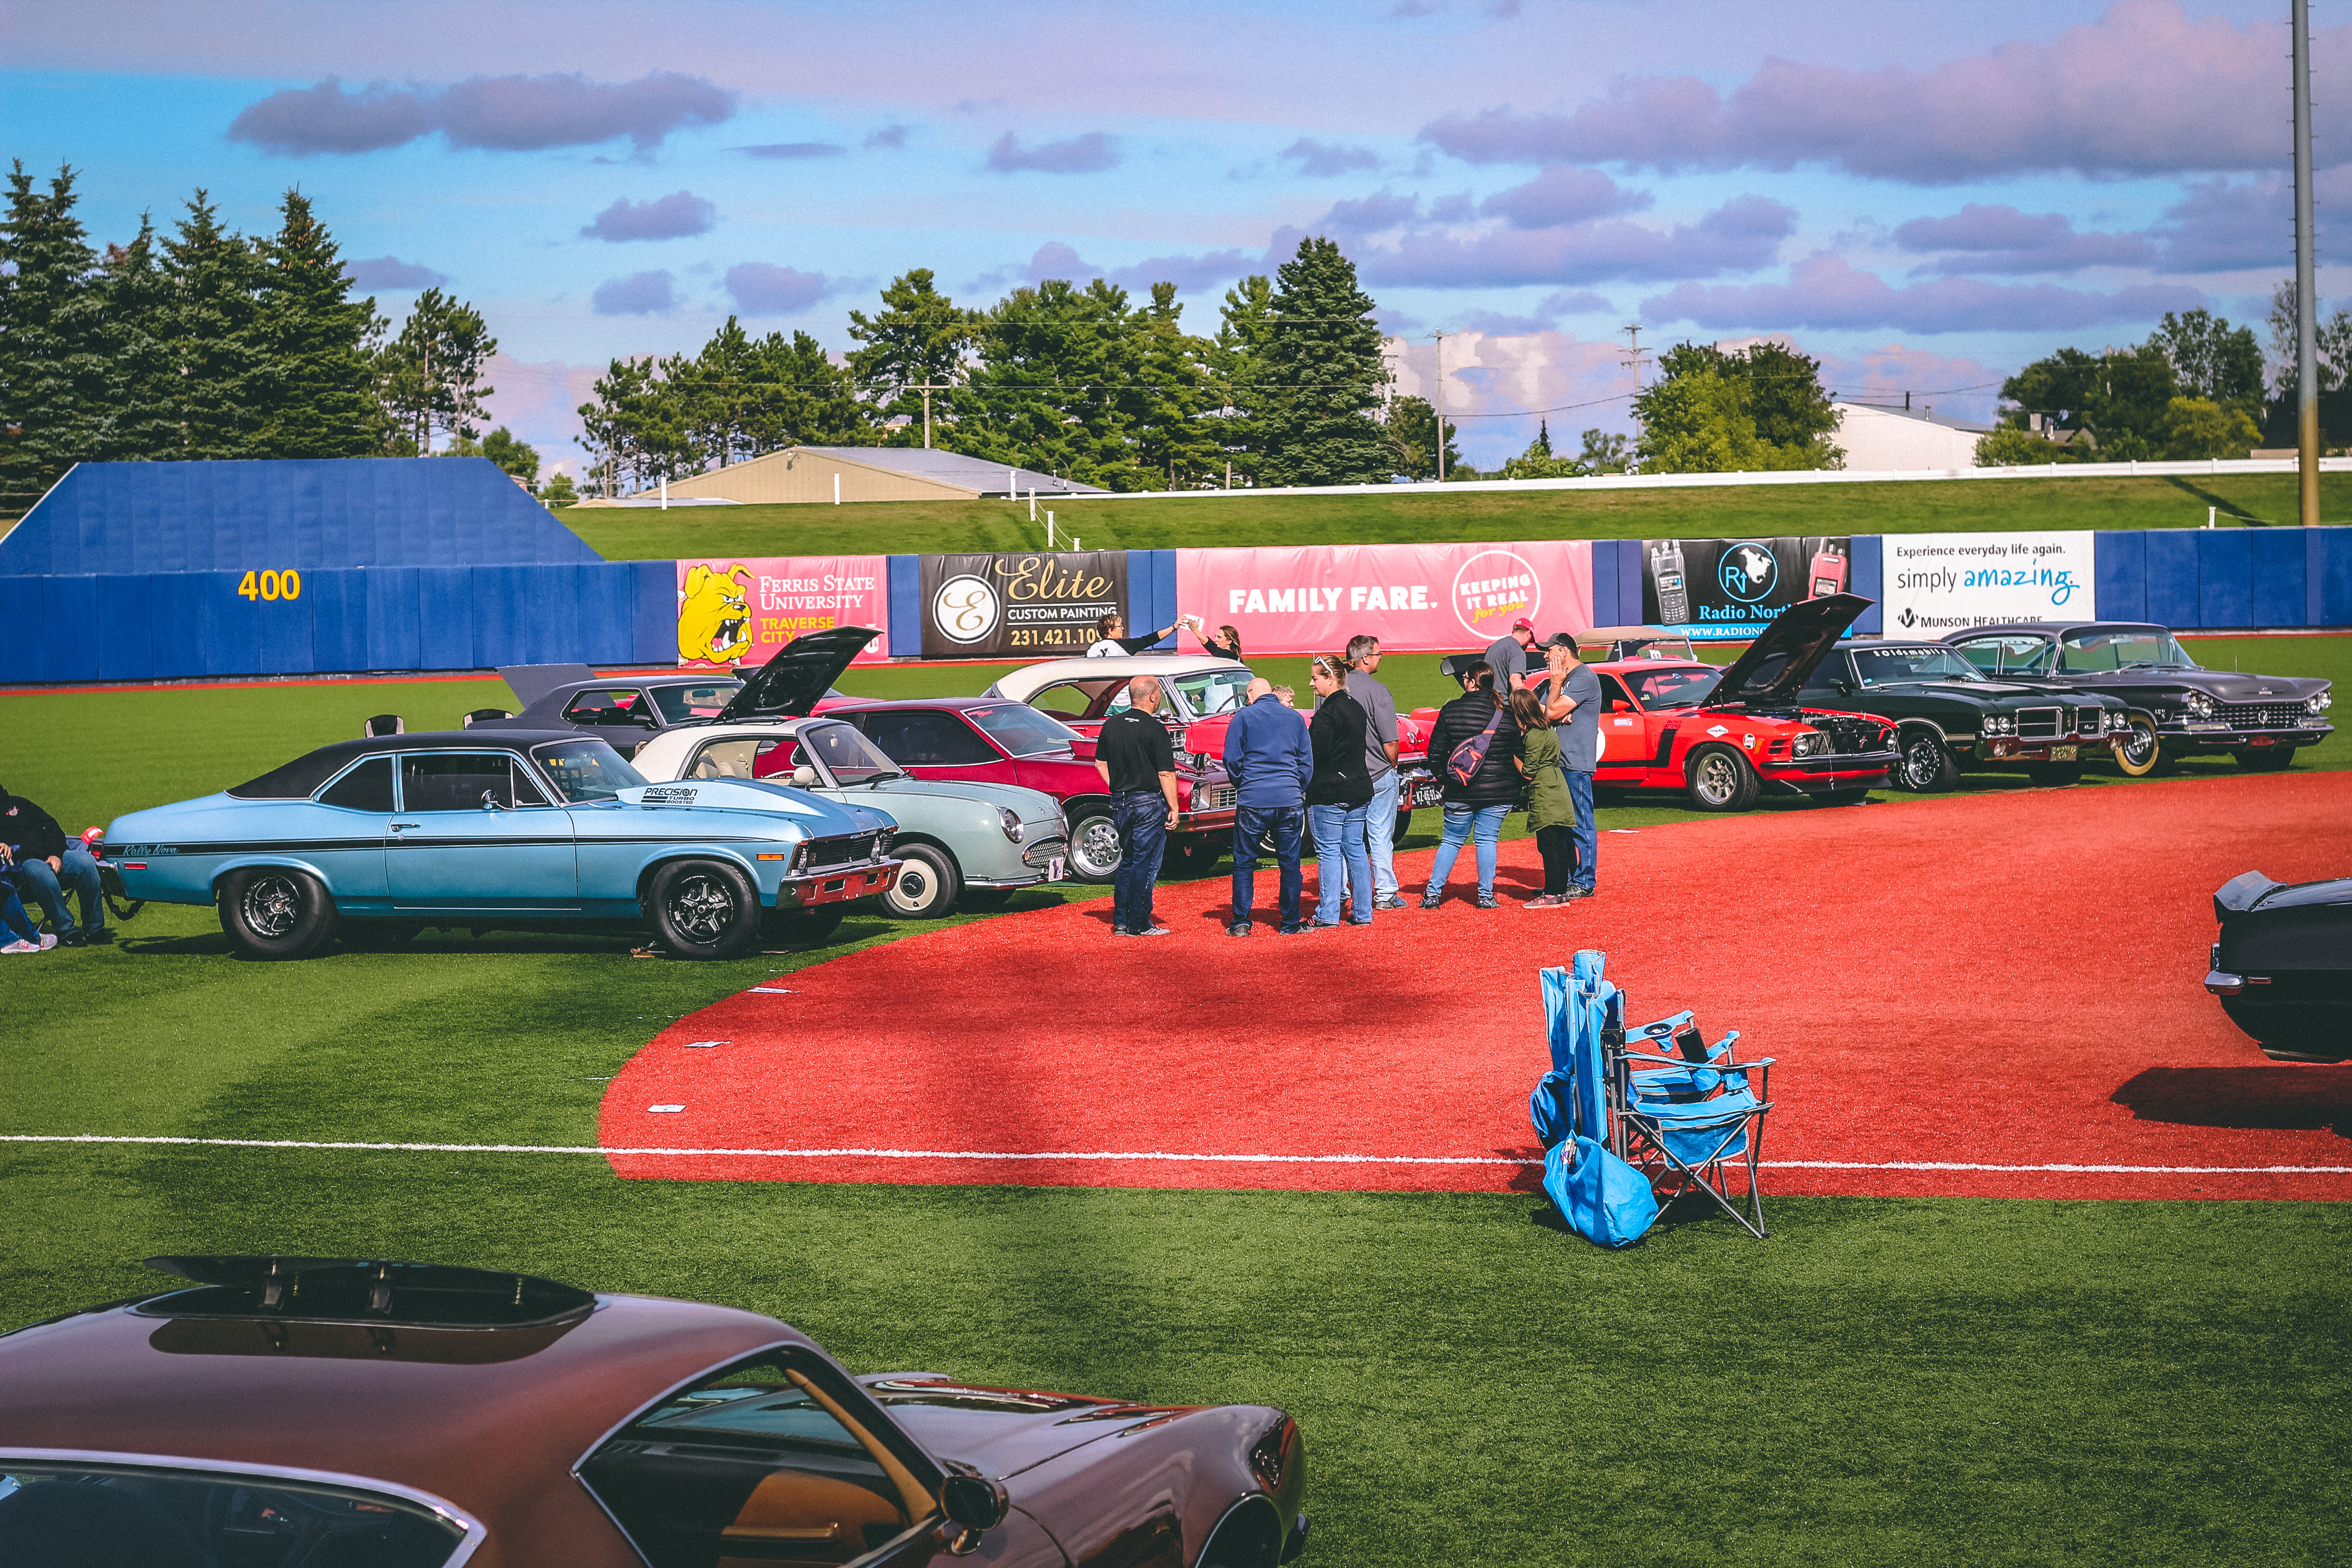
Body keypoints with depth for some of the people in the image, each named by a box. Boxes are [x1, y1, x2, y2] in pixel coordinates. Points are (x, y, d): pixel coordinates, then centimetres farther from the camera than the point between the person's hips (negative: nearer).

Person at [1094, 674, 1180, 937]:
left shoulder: (1112, 724, 6)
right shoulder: (1154, 728, -14)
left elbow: (1100, 764, 14)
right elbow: (1166, 773, -14)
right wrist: (1174, 808, -8)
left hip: (1120, 803, 7)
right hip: (1149, 803, -7)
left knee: (1127, 862, 16)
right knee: (1145, 865, 0)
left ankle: (1120, 922, 16)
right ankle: (1139, 925, 1)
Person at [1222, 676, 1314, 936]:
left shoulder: (1243, 717, 2)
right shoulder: (1295, 719, 12)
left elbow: (1232, 760, -1)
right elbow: (1307, 762, 12)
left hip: (1252, 801, -2)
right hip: (1290, 802, 2)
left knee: (1244, 863, 6)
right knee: (1290, 864, 7)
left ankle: (1240, 922, 4)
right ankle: (1291, 923, 10)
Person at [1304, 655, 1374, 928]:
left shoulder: (1327, 714, -16)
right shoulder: (1357, 708, 11)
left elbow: (1316, 756, -17)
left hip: (1329, 794, -8)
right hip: (1360, 791, 8)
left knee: (1329, 852, -2)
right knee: (1355, 849, 12)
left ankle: (1328, 914, -1)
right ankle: (1363, 912, 13)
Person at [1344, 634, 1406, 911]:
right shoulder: (1377, 691, -16)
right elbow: (1389, 743, -15)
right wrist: (1393, 766, 4)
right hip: (1378, 775, -4)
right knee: (1381, 837, 5)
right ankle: (1385, 895, 10)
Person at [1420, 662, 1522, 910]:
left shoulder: (1451, 710, -4)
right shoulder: (1506, 714, -2)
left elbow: (1435, 752, 1)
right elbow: (1519, 755, 5)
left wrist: (1445, 777, 16)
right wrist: (1514, 789, 17)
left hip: (1460, 793, 0)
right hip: (1498, 792, 0)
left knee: (1452, 841, 11)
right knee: (1487, 840, 8)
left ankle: (1432, 893, 10)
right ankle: (1485, 896, 7)